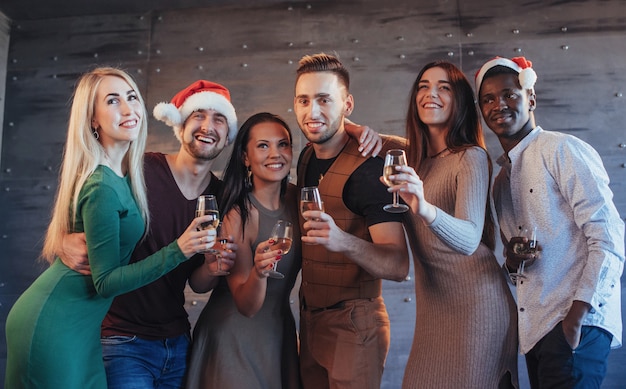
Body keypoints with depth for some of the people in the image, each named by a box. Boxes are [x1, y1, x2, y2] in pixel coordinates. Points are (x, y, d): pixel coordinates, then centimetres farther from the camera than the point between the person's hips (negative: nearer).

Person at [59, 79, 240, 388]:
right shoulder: (139, 170, -16)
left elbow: (197, 284, 6)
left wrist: (213, 268, -16)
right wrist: (65, 242, -28)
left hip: (178, 342, 5)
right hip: (122, 341, -5)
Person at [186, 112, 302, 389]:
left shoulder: (296, 198, -4)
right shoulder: (237, 214, -20)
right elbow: (246, 306, -19)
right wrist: (258, 272, -39)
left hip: (281, 332, 6)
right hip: (234, 338, -5)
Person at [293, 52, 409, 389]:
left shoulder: (368, 167, -20)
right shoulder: (306, 157, 2)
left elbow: (398, 266, -27)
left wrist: (344, 241, -45)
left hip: (354, 326, -7)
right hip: (309, 321, 7)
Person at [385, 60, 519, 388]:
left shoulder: (472, 158, -12)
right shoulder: (415, 159, 7)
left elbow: (469, 239, -26)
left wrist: (425, 209, -45)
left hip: (474, 304, -6)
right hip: (432, 305, 7)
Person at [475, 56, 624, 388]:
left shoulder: (563, 151, -7)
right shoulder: (501, 177, 16)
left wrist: (577, 314, -17)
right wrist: (511, 260, 0)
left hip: (575, 322, -7)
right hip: (535, 327, 7)